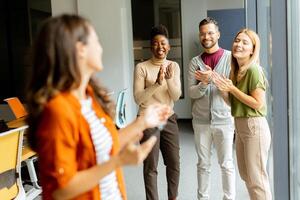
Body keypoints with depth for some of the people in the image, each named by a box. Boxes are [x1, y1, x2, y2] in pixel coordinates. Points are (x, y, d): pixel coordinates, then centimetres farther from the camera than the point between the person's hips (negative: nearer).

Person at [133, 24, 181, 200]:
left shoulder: (174, 66, 4)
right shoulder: (142, 67, -8)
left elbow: (176, 96, -3)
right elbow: (138, 98, -13)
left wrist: (169, 79, -21)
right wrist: (157, 83, -25)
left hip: (169, 119, 4)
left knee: (174, 163, 13)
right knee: (151, 166, 2)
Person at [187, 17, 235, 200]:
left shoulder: (230, 58, -1)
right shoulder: (195, 62, 6)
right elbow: (192, 93, -1)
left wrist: (214, 78, -19)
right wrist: (204, 83, -19)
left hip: (224, 119, -2)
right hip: (201, 120, 2)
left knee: (226, 164, 7)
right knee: (203, 164, 11)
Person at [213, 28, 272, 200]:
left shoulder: (253, 70, -16)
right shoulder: (235, 70, 9)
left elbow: (257, 103, -19)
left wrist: (233, 89, -18)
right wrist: (224, 89, -6)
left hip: (254, 126, -9)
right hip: (240, 126, 9)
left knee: (257, 178, 0)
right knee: (246, 175, 20)